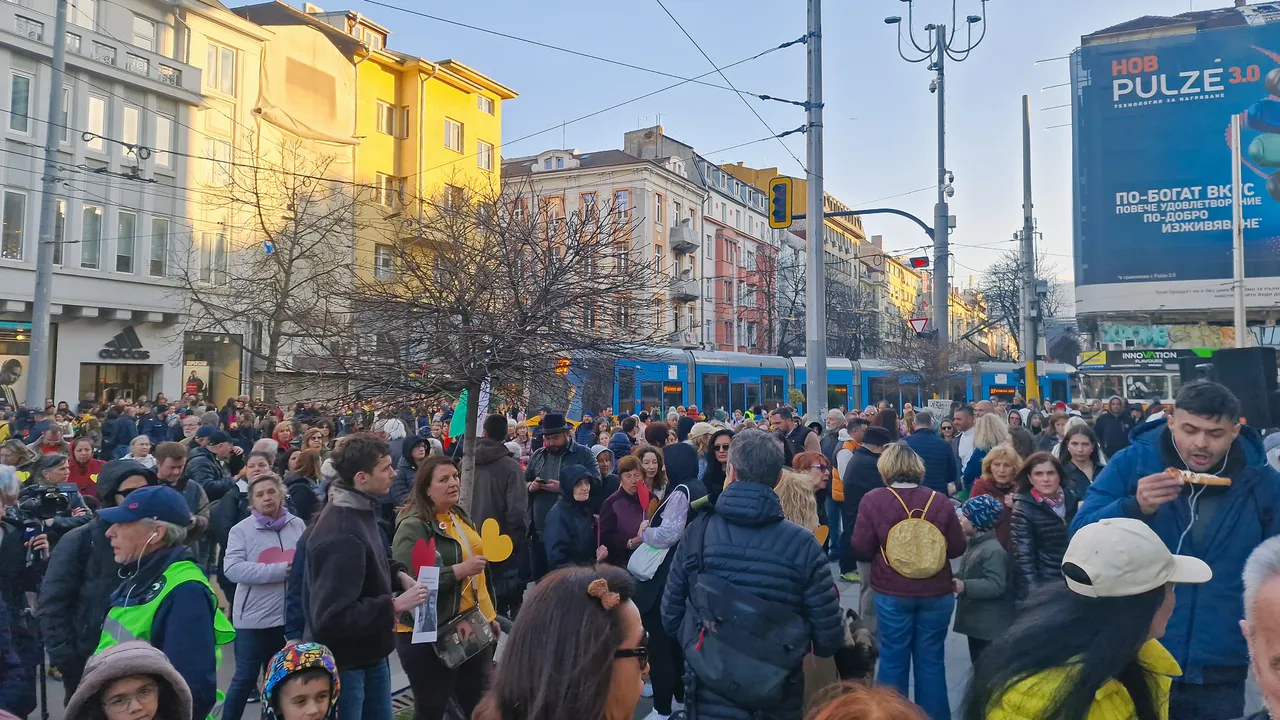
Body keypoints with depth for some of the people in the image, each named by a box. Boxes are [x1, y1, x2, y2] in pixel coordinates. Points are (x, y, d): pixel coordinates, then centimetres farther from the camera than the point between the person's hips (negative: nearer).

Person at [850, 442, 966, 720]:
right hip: (936, 592, 2)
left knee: (894, 661, 10)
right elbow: (958, 548, 3)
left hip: (893, 593, -1)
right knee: (931, 661, 12)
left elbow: (861, 548, -7)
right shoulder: (939, 500, -4)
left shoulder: (874, 499, -9)